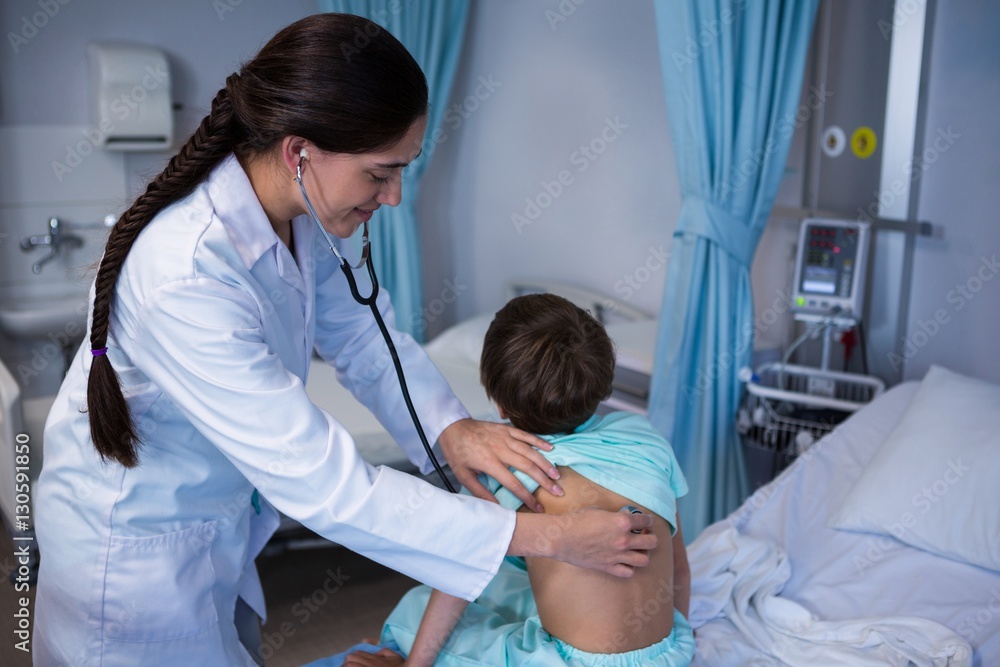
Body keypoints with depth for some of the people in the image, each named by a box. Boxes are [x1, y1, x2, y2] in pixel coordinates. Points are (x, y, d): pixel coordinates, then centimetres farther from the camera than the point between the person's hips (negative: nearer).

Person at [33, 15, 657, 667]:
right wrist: (546, 536, -30)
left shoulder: (294, 216, -13)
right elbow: (326, 489, -35)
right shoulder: (185, 282, -38)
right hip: (135, 545, -7)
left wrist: (449, 426, -17)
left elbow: (361, 333, 2)